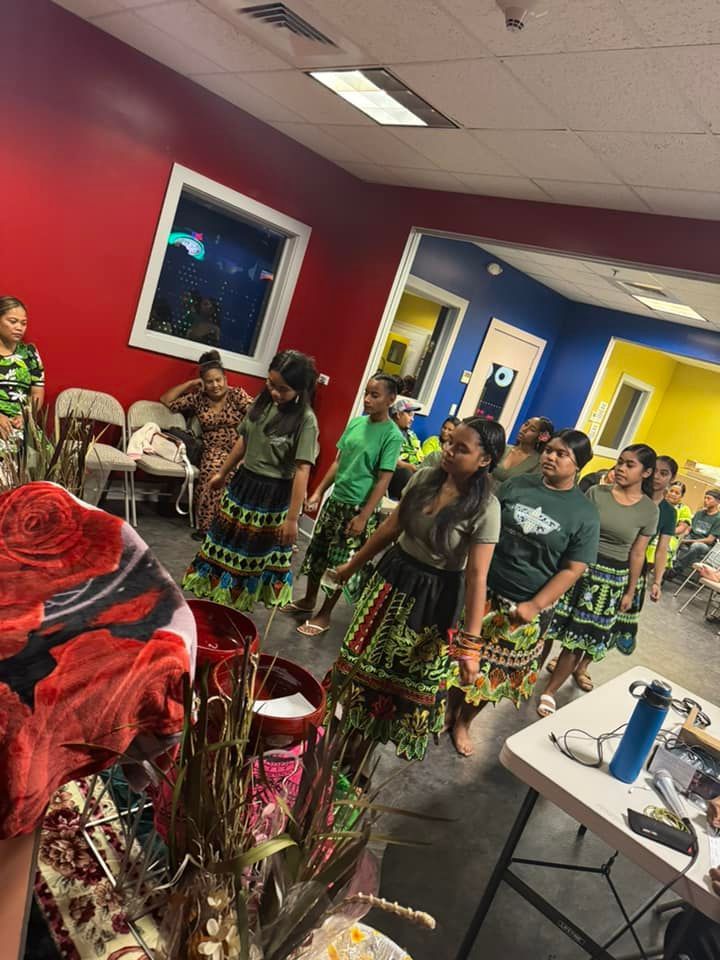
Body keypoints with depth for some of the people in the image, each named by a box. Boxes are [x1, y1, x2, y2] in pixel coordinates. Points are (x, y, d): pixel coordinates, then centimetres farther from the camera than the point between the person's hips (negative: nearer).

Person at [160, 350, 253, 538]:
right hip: (214, 450, 1)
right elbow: (166, 400, 10)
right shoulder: (198, 399, 10)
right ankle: (207, 525, -17)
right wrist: (191, 383, 7)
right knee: (214, 468, -30)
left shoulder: (237, 394, 3)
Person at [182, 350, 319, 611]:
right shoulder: (263, 401, -1)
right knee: (226, 544, 18)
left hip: (273, 497, -6)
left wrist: (292, 518, -23)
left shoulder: (305, 420, -19)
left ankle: (236, 608, 26)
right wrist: (223, 473, 21)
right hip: (244, 483, 6)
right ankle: (212, 596, 36)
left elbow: (302, 470, -21)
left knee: (254, 557, 9)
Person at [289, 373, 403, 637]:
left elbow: (383, 480, -15)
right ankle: (308, 600, 36)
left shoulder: (392, 435, -14)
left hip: (358, 507, -6)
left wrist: (363, 517, -18)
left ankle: (325, 615, 22)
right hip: (335, 499, 6)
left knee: (340, 561, 5)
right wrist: (318, 492, 8)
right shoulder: (356, 422, 3)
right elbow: (338, 461, 10)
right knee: (317, 551, 16)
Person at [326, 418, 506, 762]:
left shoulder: (485, 508, -23)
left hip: (434, 596, -5)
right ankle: (345, 729, 44)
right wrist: (353, 564, 13)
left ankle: (362, 749, 34)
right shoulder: (423, 478, -7)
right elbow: (391, 527, 4)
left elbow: (477, 576, -24)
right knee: (365, 658, 19)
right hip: (394, 576, 5)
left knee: (405, 678, 12)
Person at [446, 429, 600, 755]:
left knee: (494, 669, 13)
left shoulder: (585, 514, -7)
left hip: (524, 607, -1)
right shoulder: (516, 485, -1)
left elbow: (572, 569, -8)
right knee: (462, 656, 11)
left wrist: (535, 605, -15)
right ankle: (448, 712, 37)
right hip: (483, 590, 2)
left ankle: (463, 723, 36)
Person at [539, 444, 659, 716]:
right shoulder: (596, 493, -3)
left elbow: (637, 554, 2)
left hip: (612, 580, 0)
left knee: (580, 637, 4)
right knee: (550, 627, 5)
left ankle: (550, 692, 18)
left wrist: (630, 592, 5)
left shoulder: (649, 510, -2)